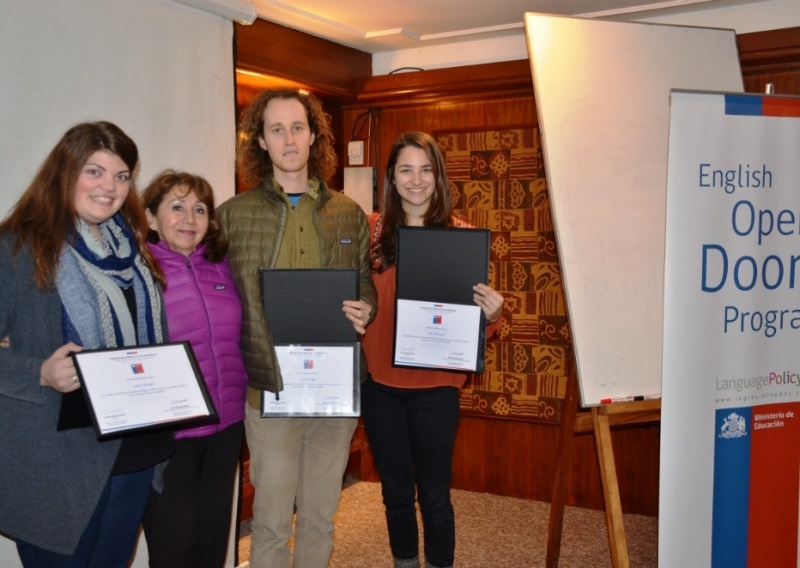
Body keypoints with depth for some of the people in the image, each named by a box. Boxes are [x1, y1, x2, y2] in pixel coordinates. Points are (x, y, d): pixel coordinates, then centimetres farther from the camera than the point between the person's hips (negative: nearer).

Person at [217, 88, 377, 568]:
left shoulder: (350, 214, 6)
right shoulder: (233, 214, 0)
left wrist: (364, 310, -9)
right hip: (269, 390, -2)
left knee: (320, 516, 16)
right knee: (271, 520, 8)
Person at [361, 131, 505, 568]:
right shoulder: (372, 230, 2)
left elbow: (473, 311, 0)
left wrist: (492, 313, -21)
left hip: (434, 386, -2)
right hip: (379, 382, 2)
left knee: (434, 495, 7)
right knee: (395, 492, 16)